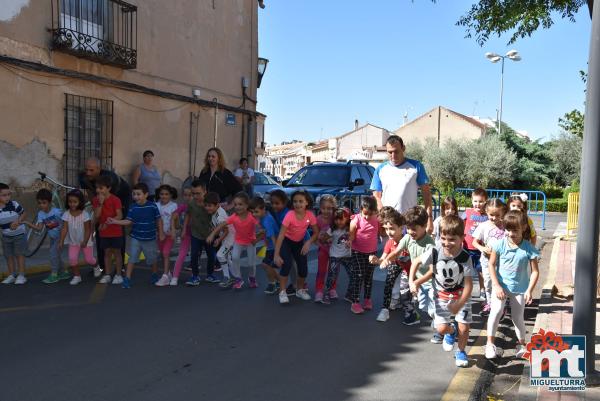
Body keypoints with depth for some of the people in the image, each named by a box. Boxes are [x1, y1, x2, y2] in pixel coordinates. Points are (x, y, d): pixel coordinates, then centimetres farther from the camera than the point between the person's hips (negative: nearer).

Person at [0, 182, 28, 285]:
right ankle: (11, 275, 23)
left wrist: (18, 221, -21)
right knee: (8, 256, 10)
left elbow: (24, 214, -5)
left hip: (19, 234, -2)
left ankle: (21, 275, 11)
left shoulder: (14, 205, -17)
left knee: (19, 254, 3)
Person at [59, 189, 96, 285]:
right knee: (72, 258, -10)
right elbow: (64, 229, -11)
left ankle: (96, 266, 39)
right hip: (73, 242, 3)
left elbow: (88, 230, -16)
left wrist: (85, 242, -23)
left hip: (86, 241, -3)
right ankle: (76, 276, 7)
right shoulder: (66, 214, -10)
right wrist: (61, 241, -20)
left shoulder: (85, 214, -18)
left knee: (89, 259, 5)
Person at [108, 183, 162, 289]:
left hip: (150, 238, -1)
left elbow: (159, 220, -3)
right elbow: (128, 221, -6)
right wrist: (115, 221, -17)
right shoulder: (133, 207, -6)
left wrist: (161, 233, 0)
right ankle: (127, 279, 6)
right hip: (135, 238, 1)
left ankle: (155, 275, 39)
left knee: (153, 259, 15)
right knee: (132, 258, 0)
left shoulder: (153, 206, -12)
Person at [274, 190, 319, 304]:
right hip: (286, 241, -3)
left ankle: (300, 290, 24)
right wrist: (276, 255, -34)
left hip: (299, 242, 4)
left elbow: (316, 232, -7)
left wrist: (308, 243, -25)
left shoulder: (310, 215, -20)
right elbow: (281, 235, -30)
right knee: (287, 263, -24)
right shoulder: (290, 215, -30)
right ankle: (282, 292, -9)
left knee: (303, 268, -3)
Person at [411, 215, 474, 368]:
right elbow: (416, 262, -4)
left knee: (464, 328, -4)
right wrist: (412, 282, -13)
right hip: (441, 296, 1)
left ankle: (461, 352, 28)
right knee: (441, 328, -8)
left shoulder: (465, 258, -22)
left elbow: (468, 284, -20)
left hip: (461, 296, -1)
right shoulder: (434, 253, -20)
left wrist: (459, 304, -28)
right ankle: (451, 331, 32)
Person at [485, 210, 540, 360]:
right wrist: (496, 286, -12)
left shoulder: (529, 248, -12)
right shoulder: (500, 244, -12)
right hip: (500, 285, 0)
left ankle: (521, 344, 32)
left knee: (518, 317, 10)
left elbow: (535, 271, -7)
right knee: (496, 311, -17)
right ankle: (490, 343, -6)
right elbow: (492, 265, -6)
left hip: (519, 288, 1)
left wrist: (529, 290, -16)